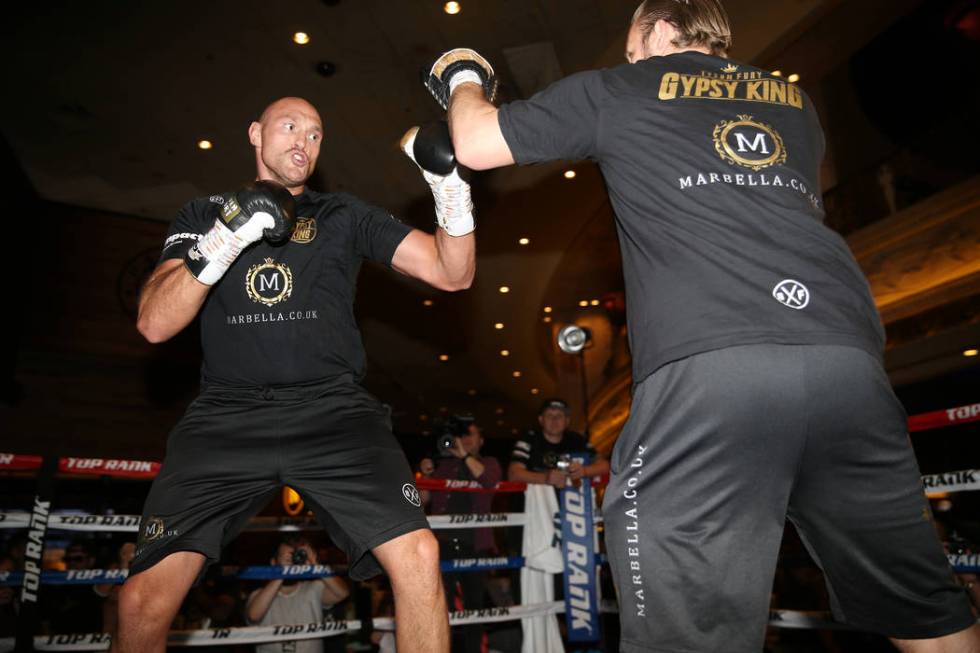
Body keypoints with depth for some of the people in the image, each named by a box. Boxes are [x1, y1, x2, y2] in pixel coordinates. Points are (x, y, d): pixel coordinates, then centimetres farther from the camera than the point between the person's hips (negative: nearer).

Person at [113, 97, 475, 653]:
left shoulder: (347, 217, 14)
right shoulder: (204, 216, 16)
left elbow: (453, 274, 8)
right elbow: (154, 324, 3)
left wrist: (451, 185, -8)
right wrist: (224, 242, -10)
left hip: (334, 412, 0)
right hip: (228, 417, 1)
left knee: (418, 559, -20)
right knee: (144, 602, -9)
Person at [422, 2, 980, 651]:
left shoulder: (618, 90, 18)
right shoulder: (795, 102, 29)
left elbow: (475, 146, 23)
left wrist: (465, 79, 44)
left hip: (706, 366, -5)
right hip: (847, 353, 6)